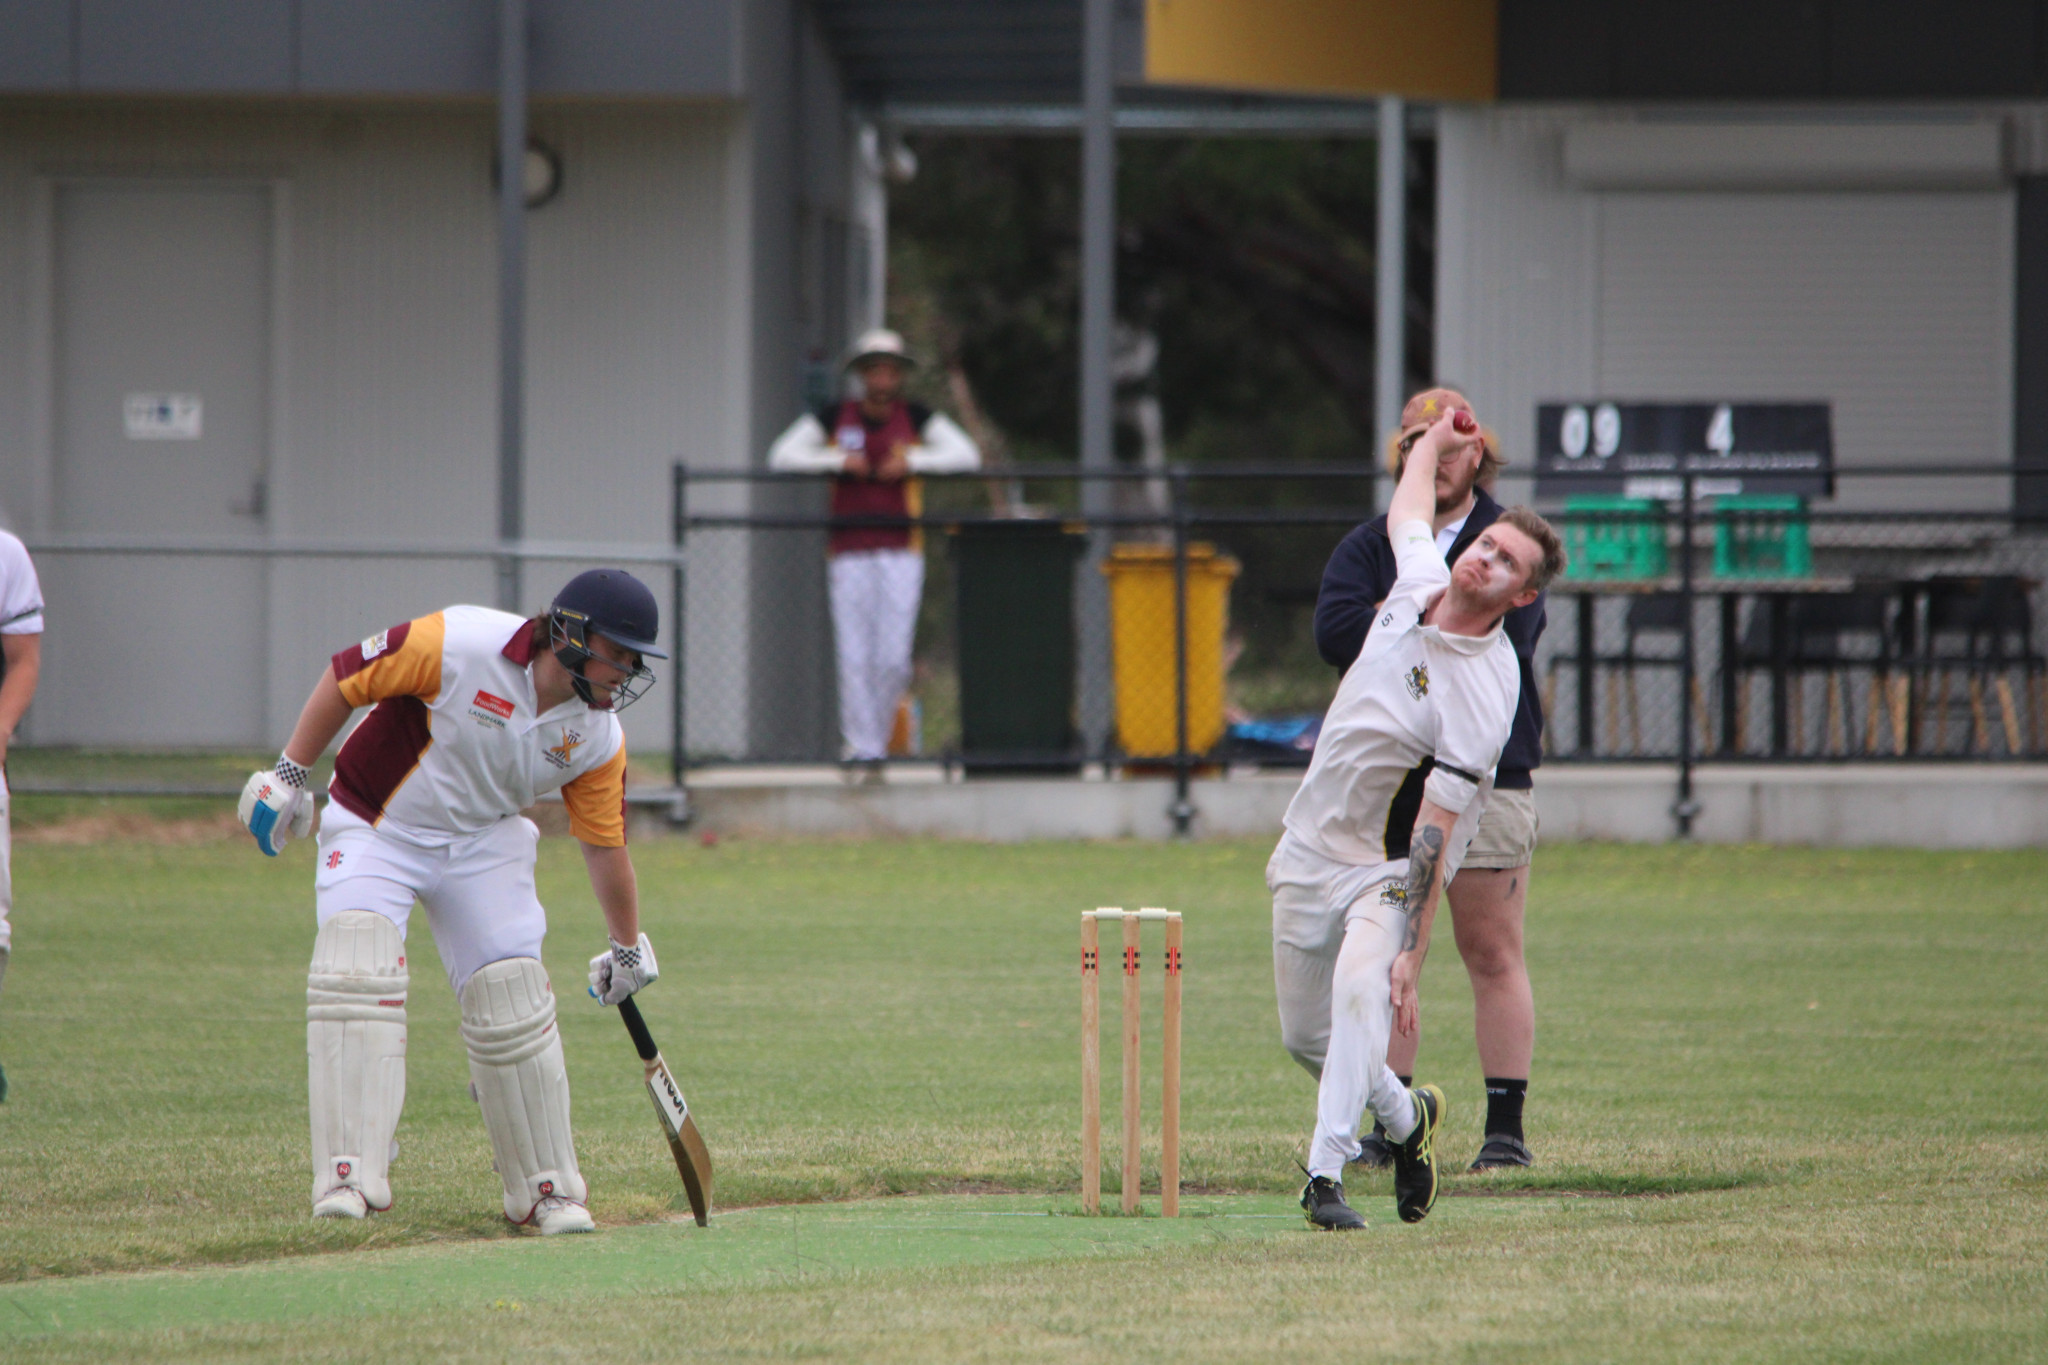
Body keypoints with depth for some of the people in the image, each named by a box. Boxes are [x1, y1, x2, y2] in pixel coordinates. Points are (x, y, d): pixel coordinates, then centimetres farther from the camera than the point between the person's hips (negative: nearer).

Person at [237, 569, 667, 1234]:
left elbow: (605, 842, 4)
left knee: (514, 999, -4)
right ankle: (348, 1179, -28)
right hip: (375, 826, -4)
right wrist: (290, 772, -11)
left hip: (484, 846, 4)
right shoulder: (459, 644, -26)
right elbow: (347, 676, -14)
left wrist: (627, 945, 11)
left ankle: (547, 1189, 12)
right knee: (356, 967, -24)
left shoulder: (598, 737, -9)